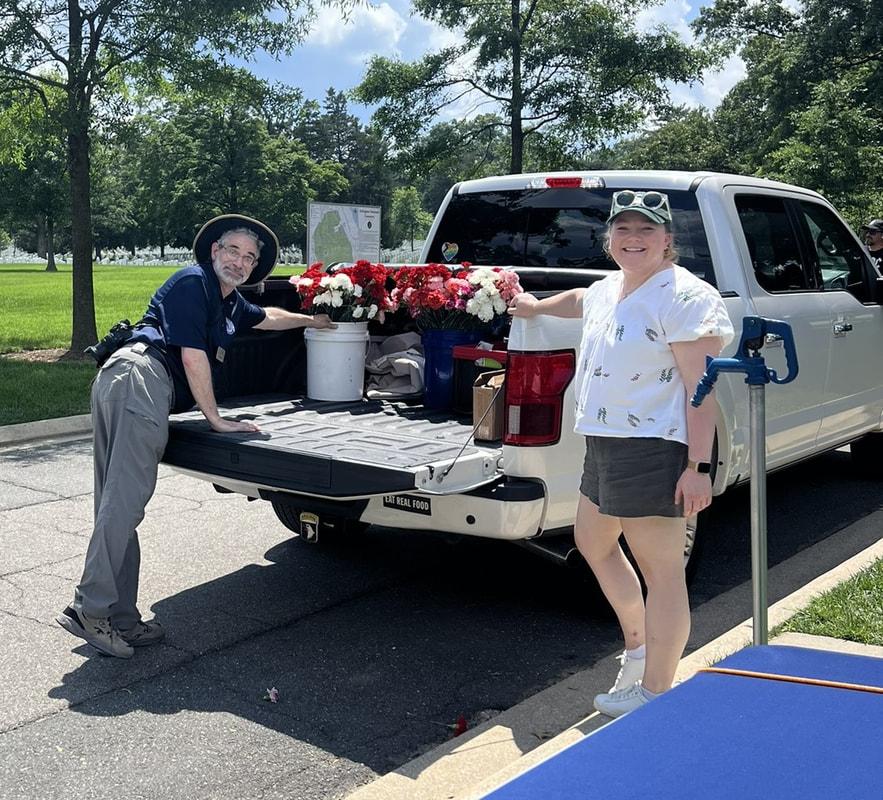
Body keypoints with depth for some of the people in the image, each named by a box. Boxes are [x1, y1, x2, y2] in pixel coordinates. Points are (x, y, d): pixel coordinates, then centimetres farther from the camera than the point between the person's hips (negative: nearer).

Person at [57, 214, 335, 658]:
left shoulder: (229, 302, 28)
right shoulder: (193, 282, 0)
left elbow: (266, 316, 49)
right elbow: (193, 355, -7)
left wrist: (311, 319, 60)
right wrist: (216, 419, -2)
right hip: (140, 376, -10)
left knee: (117, 503, 5)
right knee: (126, 499, -17)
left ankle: (120, 620, 8)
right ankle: (91, 610, -20)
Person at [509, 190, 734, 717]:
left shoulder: (684, 296, -14)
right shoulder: (609, 290, 12)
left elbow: (701, 387, -18)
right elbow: (579, 300, 38)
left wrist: (699, 466, -22)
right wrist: (536, 306, 53)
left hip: (654, 449, -10)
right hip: (603, 442, 10)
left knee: (661, 571, -1)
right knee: (593, 542, 25)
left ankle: (654, 694, 10)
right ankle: (637, 644, 42)